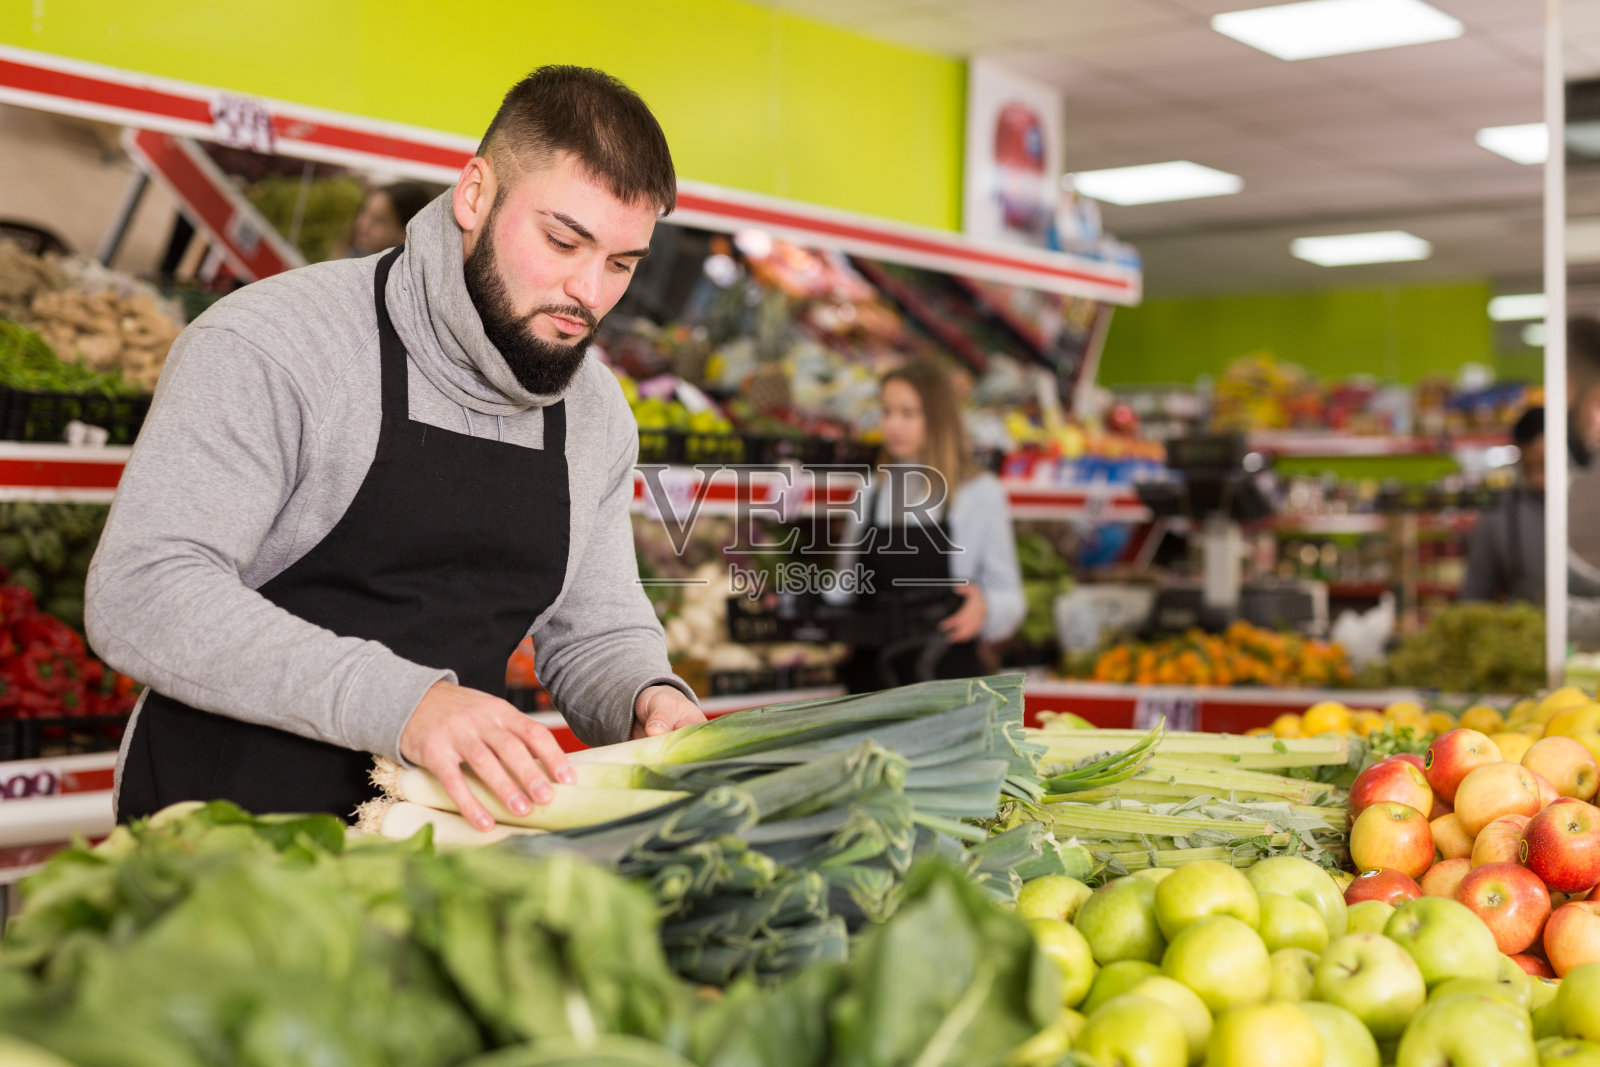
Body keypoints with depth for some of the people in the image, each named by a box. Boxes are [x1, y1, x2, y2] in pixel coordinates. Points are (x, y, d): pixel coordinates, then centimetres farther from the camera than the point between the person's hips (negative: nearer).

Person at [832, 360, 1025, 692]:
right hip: (871, 680, 4)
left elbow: (1008, 597, -1)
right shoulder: (871, 493, 11)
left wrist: (984, 608, -22)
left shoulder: (980, 493, -1)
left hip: (948, 680, -4)